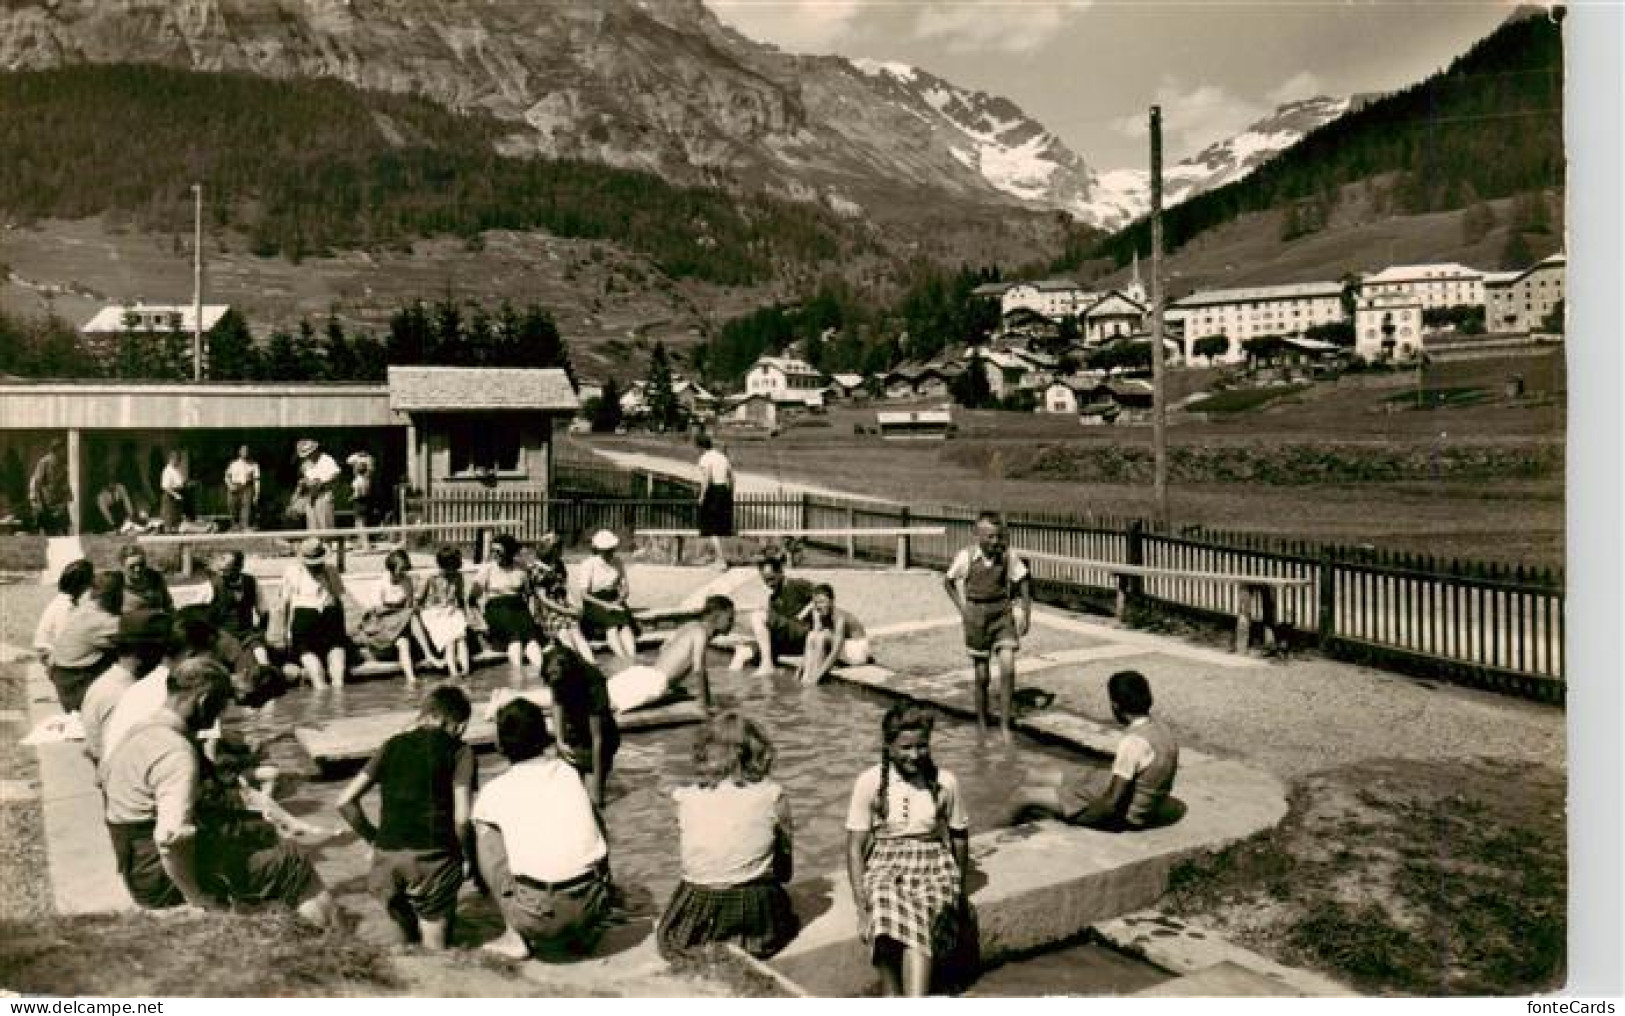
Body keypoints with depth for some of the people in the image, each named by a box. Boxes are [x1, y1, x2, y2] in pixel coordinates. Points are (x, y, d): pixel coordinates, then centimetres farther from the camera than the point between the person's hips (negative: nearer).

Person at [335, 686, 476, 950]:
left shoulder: (393, 745, 15)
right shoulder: (459, 750, 4)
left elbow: (345, 802, 13)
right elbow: (461, 819, -6)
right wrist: (474, 864, 8)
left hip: (386, 856, 4)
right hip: (432, 856, -4)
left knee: (410, 939, 24)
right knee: (436, 947, 7)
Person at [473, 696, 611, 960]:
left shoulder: (494, 792, 8)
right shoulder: (568, 773, 15)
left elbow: (470, 845, 27)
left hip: (538, 918, -3)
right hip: (593, 906, 3)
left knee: (485, 832, 16)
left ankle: (517, 935, 14)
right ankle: (585, 933, 24)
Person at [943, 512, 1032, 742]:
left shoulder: (1008, 556, -9)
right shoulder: (966, 557, -12)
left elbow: (1023, 582, 5)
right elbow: (948, 581, 5)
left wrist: (1026, 615, 3)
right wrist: (962, 609, -1)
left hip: (1003, 615, 1)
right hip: (976, 618, -1)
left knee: (1007, 667, -16)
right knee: (982, 677, 5)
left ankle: (1005, 724, -3)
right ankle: (982, 723, 27)